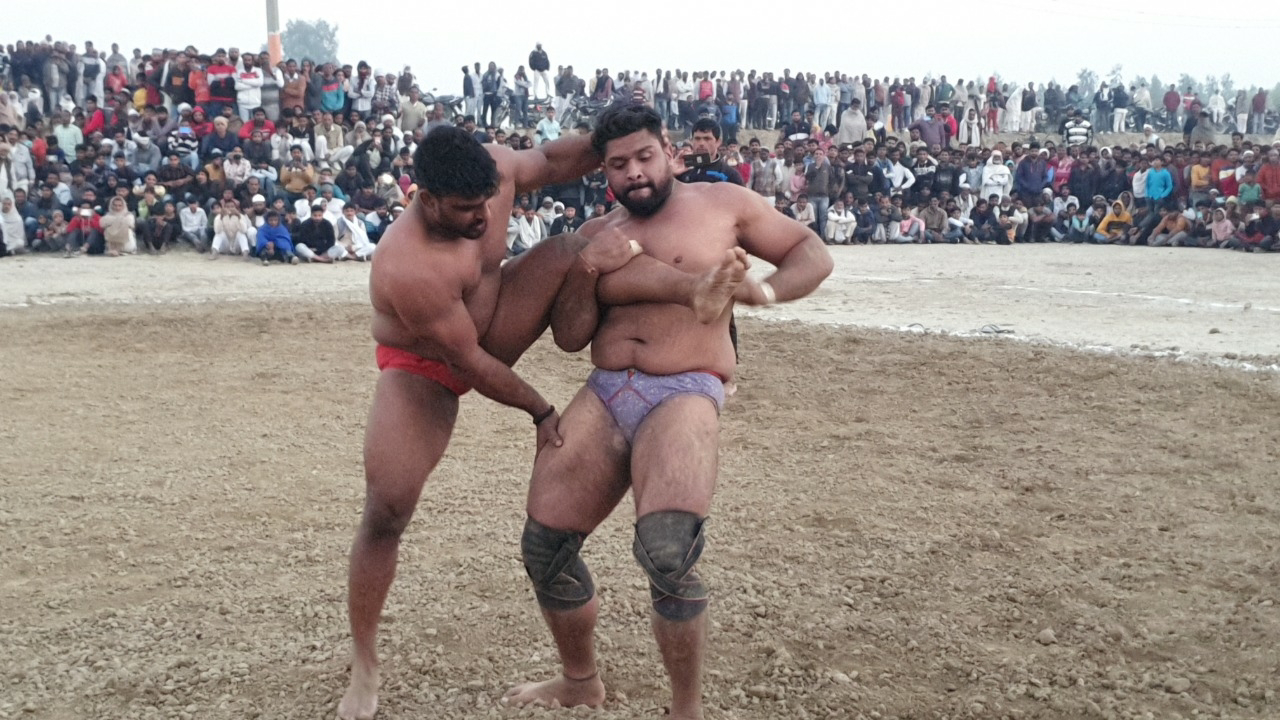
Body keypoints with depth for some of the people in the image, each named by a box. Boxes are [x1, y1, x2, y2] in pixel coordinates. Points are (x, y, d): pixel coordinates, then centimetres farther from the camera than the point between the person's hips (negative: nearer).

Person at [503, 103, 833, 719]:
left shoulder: (723, 203, 8)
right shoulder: (596, 235, 16)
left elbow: (813, 253, 12)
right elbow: (572, 337, 12)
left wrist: (764, 291, -7)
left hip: (684, 395, -5)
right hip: (604, 394, 5)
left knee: (667, 550, -28)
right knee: (544, 545, 4)